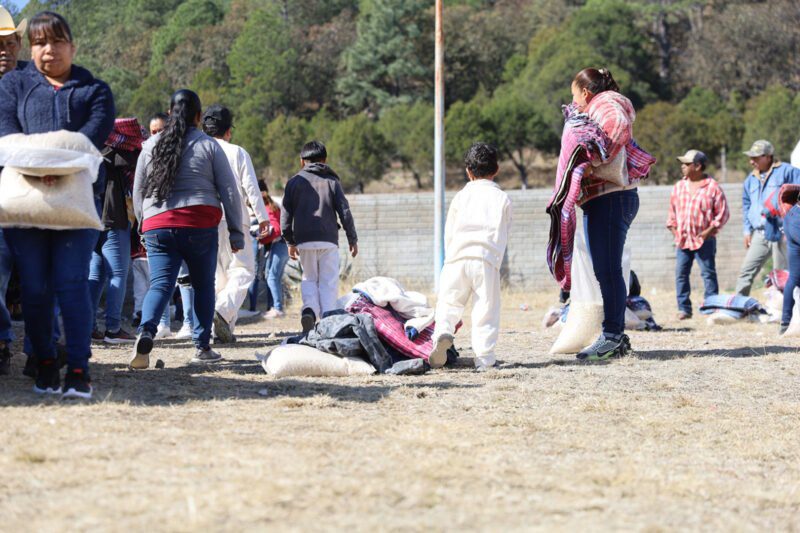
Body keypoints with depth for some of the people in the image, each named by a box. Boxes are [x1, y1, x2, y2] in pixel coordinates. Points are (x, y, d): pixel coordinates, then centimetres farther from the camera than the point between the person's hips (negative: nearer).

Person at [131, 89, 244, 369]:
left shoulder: (151, 146, 11)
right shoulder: (209, 146, 3)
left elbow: (138, 191, 16)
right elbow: (229, 191, 2)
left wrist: (144, 224, 27)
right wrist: (236, 231, 6)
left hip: (157, 225, 2)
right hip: (200, 226, -2)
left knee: (160, 284, -3)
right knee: (204, 285, 13)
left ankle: (146, 331, -31)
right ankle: (202, 347, 14)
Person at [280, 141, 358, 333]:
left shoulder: (295, 182, 8)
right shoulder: (332, 181, 7)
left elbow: (286, 214, 6)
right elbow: (344, 211, 3)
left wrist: (290, 241, 13)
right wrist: (352, 239, 9)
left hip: (304, 240, 1)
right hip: (328, 240, -1)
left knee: (309, 279, 12)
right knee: (328, 282, 4)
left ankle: (309, 309, -14)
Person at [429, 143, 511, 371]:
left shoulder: (461, 197, 16)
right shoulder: (502, 199, 13)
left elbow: (448, 234, 16)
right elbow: (503, 235, 11)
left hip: (456, 258, 1)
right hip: (487, 259, -1)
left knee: (448, 303, 6)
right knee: (486, 310, 0)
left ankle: (443, 332, -23)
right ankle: (484, 358, -5)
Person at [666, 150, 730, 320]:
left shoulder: (713, 187, -4)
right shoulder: (679, 187, 12)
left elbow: (723, 213, -4)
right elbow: (672, 210, 20)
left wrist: (709, 231, -10)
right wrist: (673, 229, 9)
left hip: (704, 240, -5)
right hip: (682, 239, 5)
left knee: (708, 273, -3)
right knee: (681, 274, 3)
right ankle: (684, 308, 9)